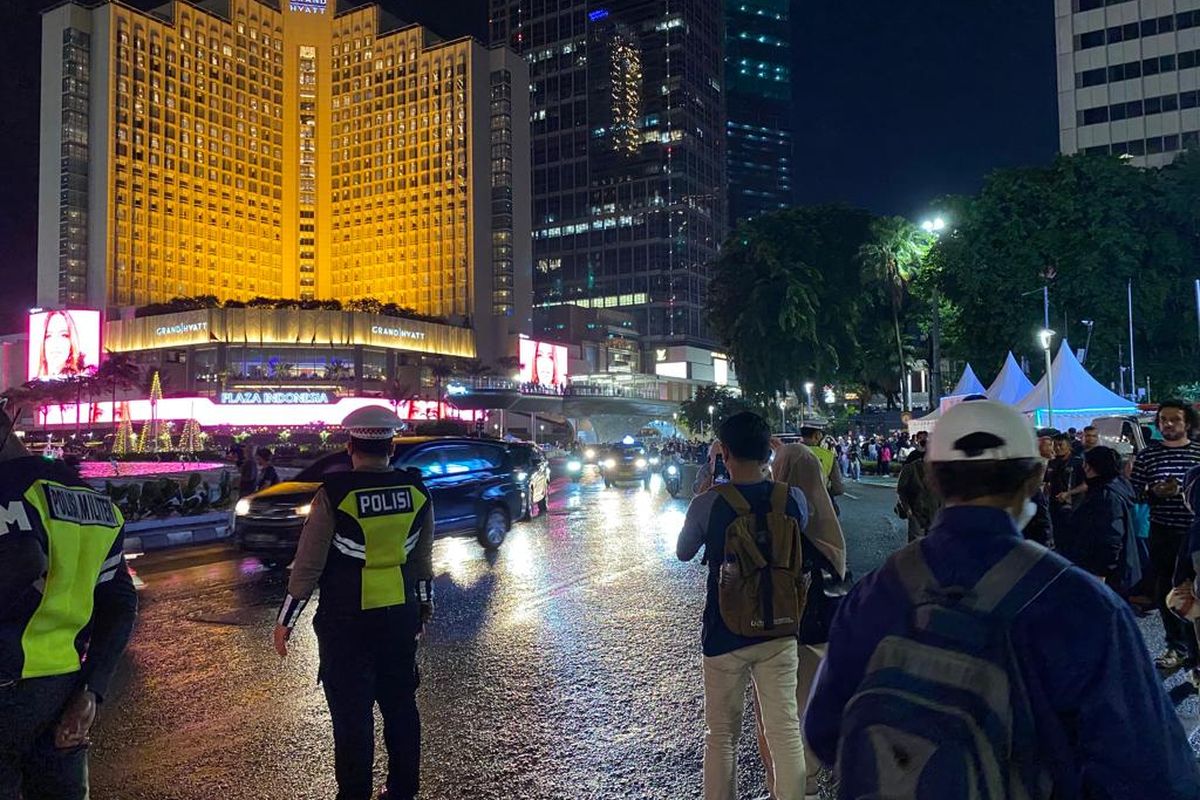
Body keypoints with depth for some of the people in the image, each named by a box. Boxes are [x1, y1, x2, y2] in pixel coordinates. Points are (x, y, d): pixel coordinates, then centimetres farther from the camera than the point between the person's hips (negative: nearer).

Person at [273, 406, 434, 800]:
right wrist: (425, 605, 20)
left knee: (352, 714, 7)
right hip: (401, 616, 4)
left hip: (347, 623, -4)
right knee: (400, 705, 17)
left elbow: (308, 564, -10)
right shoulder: (416, 490, -2)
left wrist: (285, 620, 0)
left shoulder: (334, 493, -14)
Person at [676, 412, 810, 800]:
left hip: (724, 635, -2)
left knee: (722, 732, 13)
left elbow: (683, 553, 4)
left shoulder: (707, 503, -15)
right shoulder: (793, 498, -7)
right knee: (785, 728, 10)